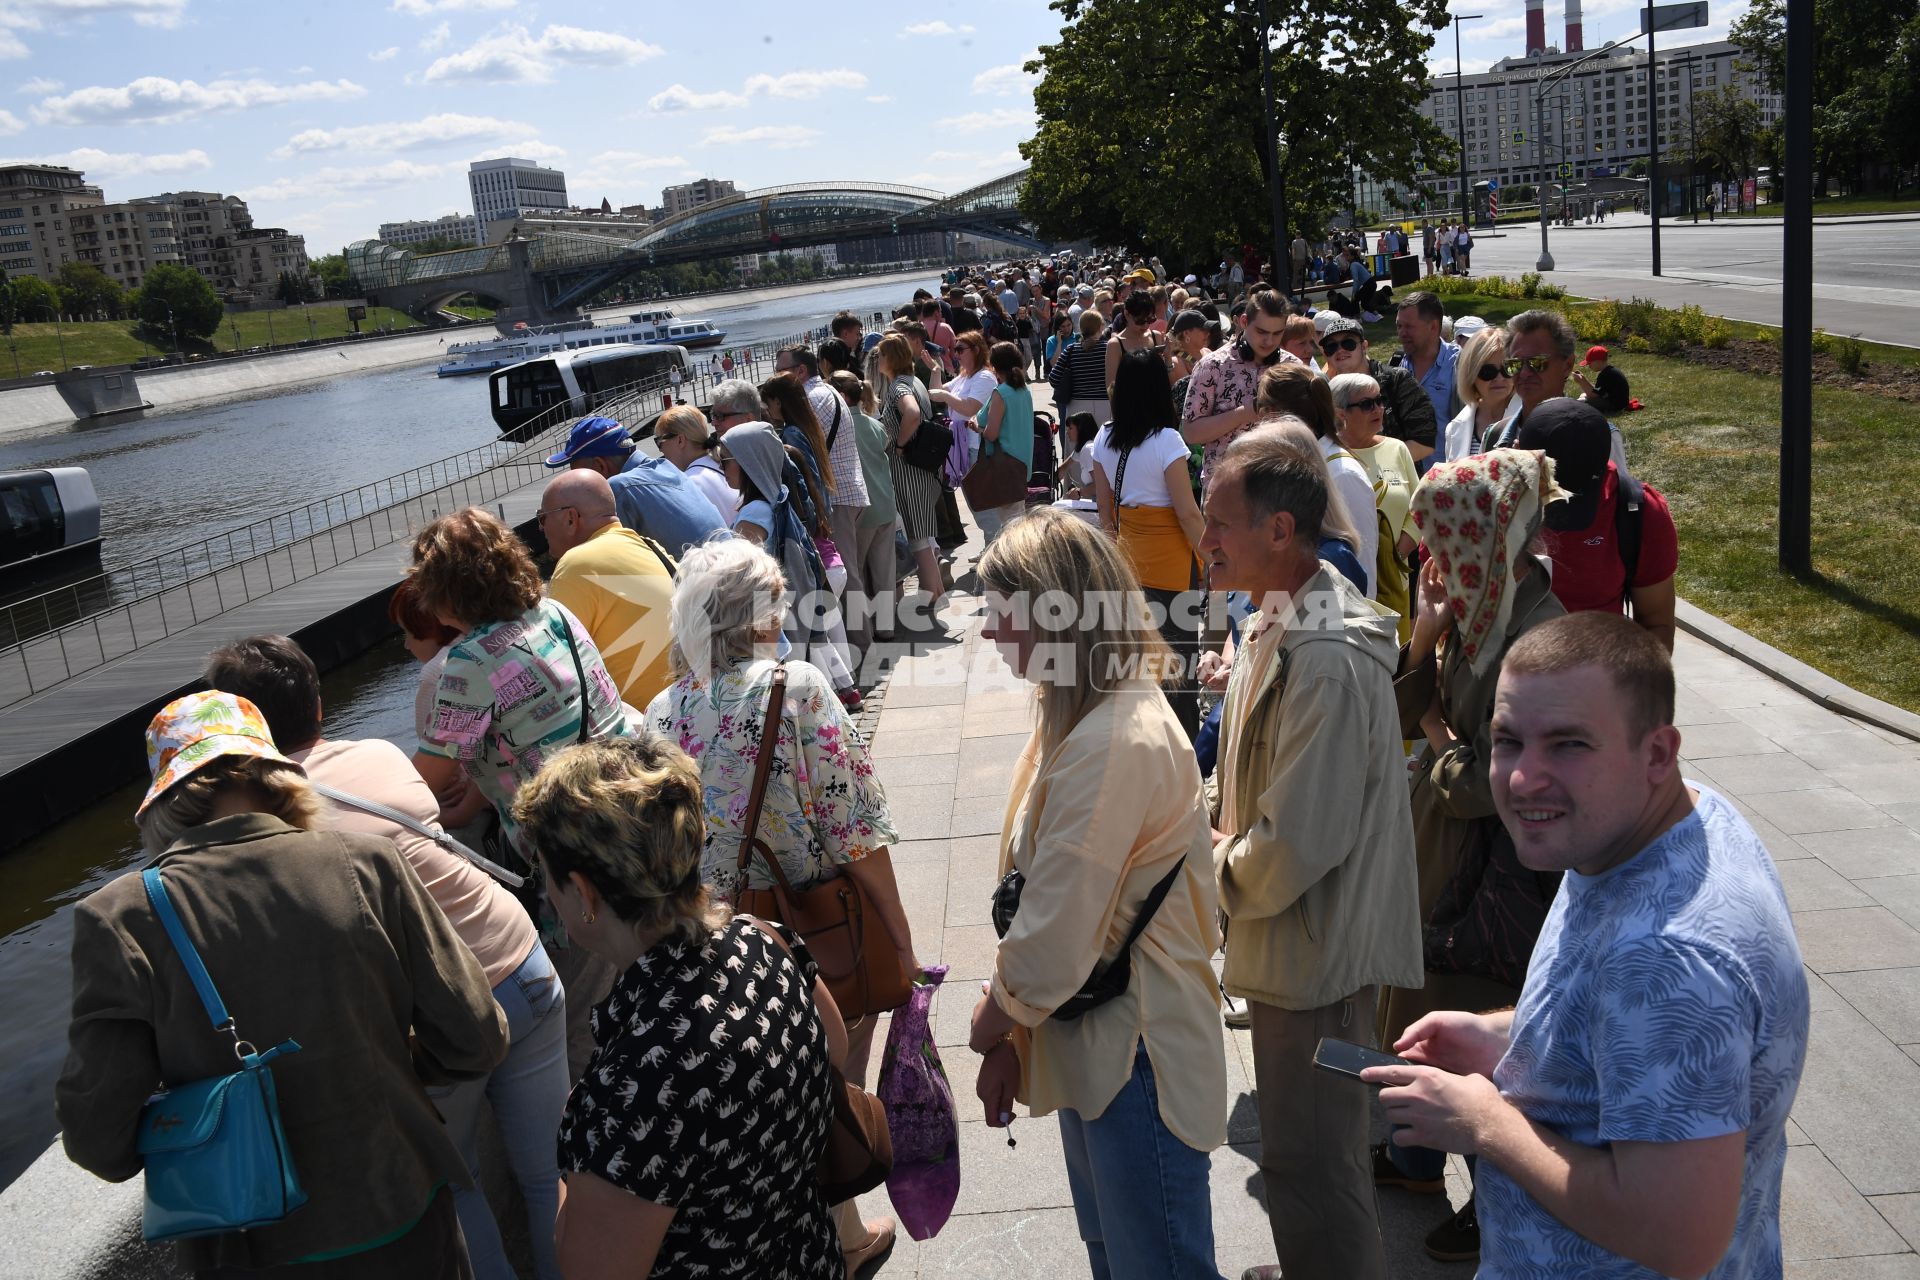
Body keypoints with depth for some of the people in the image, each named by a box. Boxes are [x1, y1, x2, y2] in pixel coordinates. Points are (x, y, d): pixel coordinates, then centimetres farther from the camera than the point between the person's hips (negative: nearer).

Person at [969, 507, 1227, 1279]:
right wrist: (1009, 1035, 3)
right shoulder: (1077, 717, 5)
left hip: (1136, 1056, -10)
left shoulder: (1115, 745, -28)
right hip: (1094, 1045, 10)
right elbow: (1039, 892, 6)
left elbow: (1058, 935, -26)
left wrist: (994, 1018, -7)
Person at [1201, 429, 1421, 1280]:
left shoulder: (1328, 662, -29)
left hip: (1316, 947, -10)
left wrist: (1218, 870, -11)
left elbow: (1295, 846, -29)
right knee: (1302, 1140, 27)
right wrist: (1212, 824, 1)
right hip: (1291, 938, 10)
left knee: (1311, 1162, 7)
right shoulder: (1277, 619, 4)